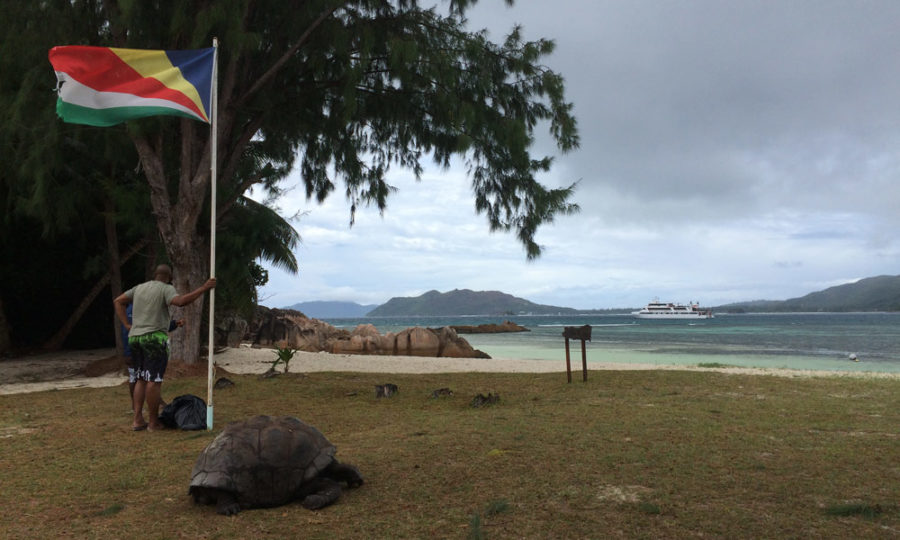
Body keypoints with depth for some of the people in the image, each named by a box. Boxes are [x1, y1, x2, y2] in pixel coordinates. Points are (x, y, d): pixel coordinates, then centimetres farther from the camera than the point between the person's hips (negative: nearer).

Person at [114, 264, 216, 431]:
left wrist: (127, 325, 14)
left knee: (141, 379, 14)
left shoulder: (139, 288, 17)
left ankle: (137, 420, 11)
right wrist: (203, 288, -24)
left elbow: (118, 301, 20)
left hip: (134, 337, 7)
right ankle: (154, 422, 2)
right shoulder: (166, 289, -5)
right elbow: (180, 301, -25)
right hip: (155, 337, -7)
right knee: (154, 380, -3)